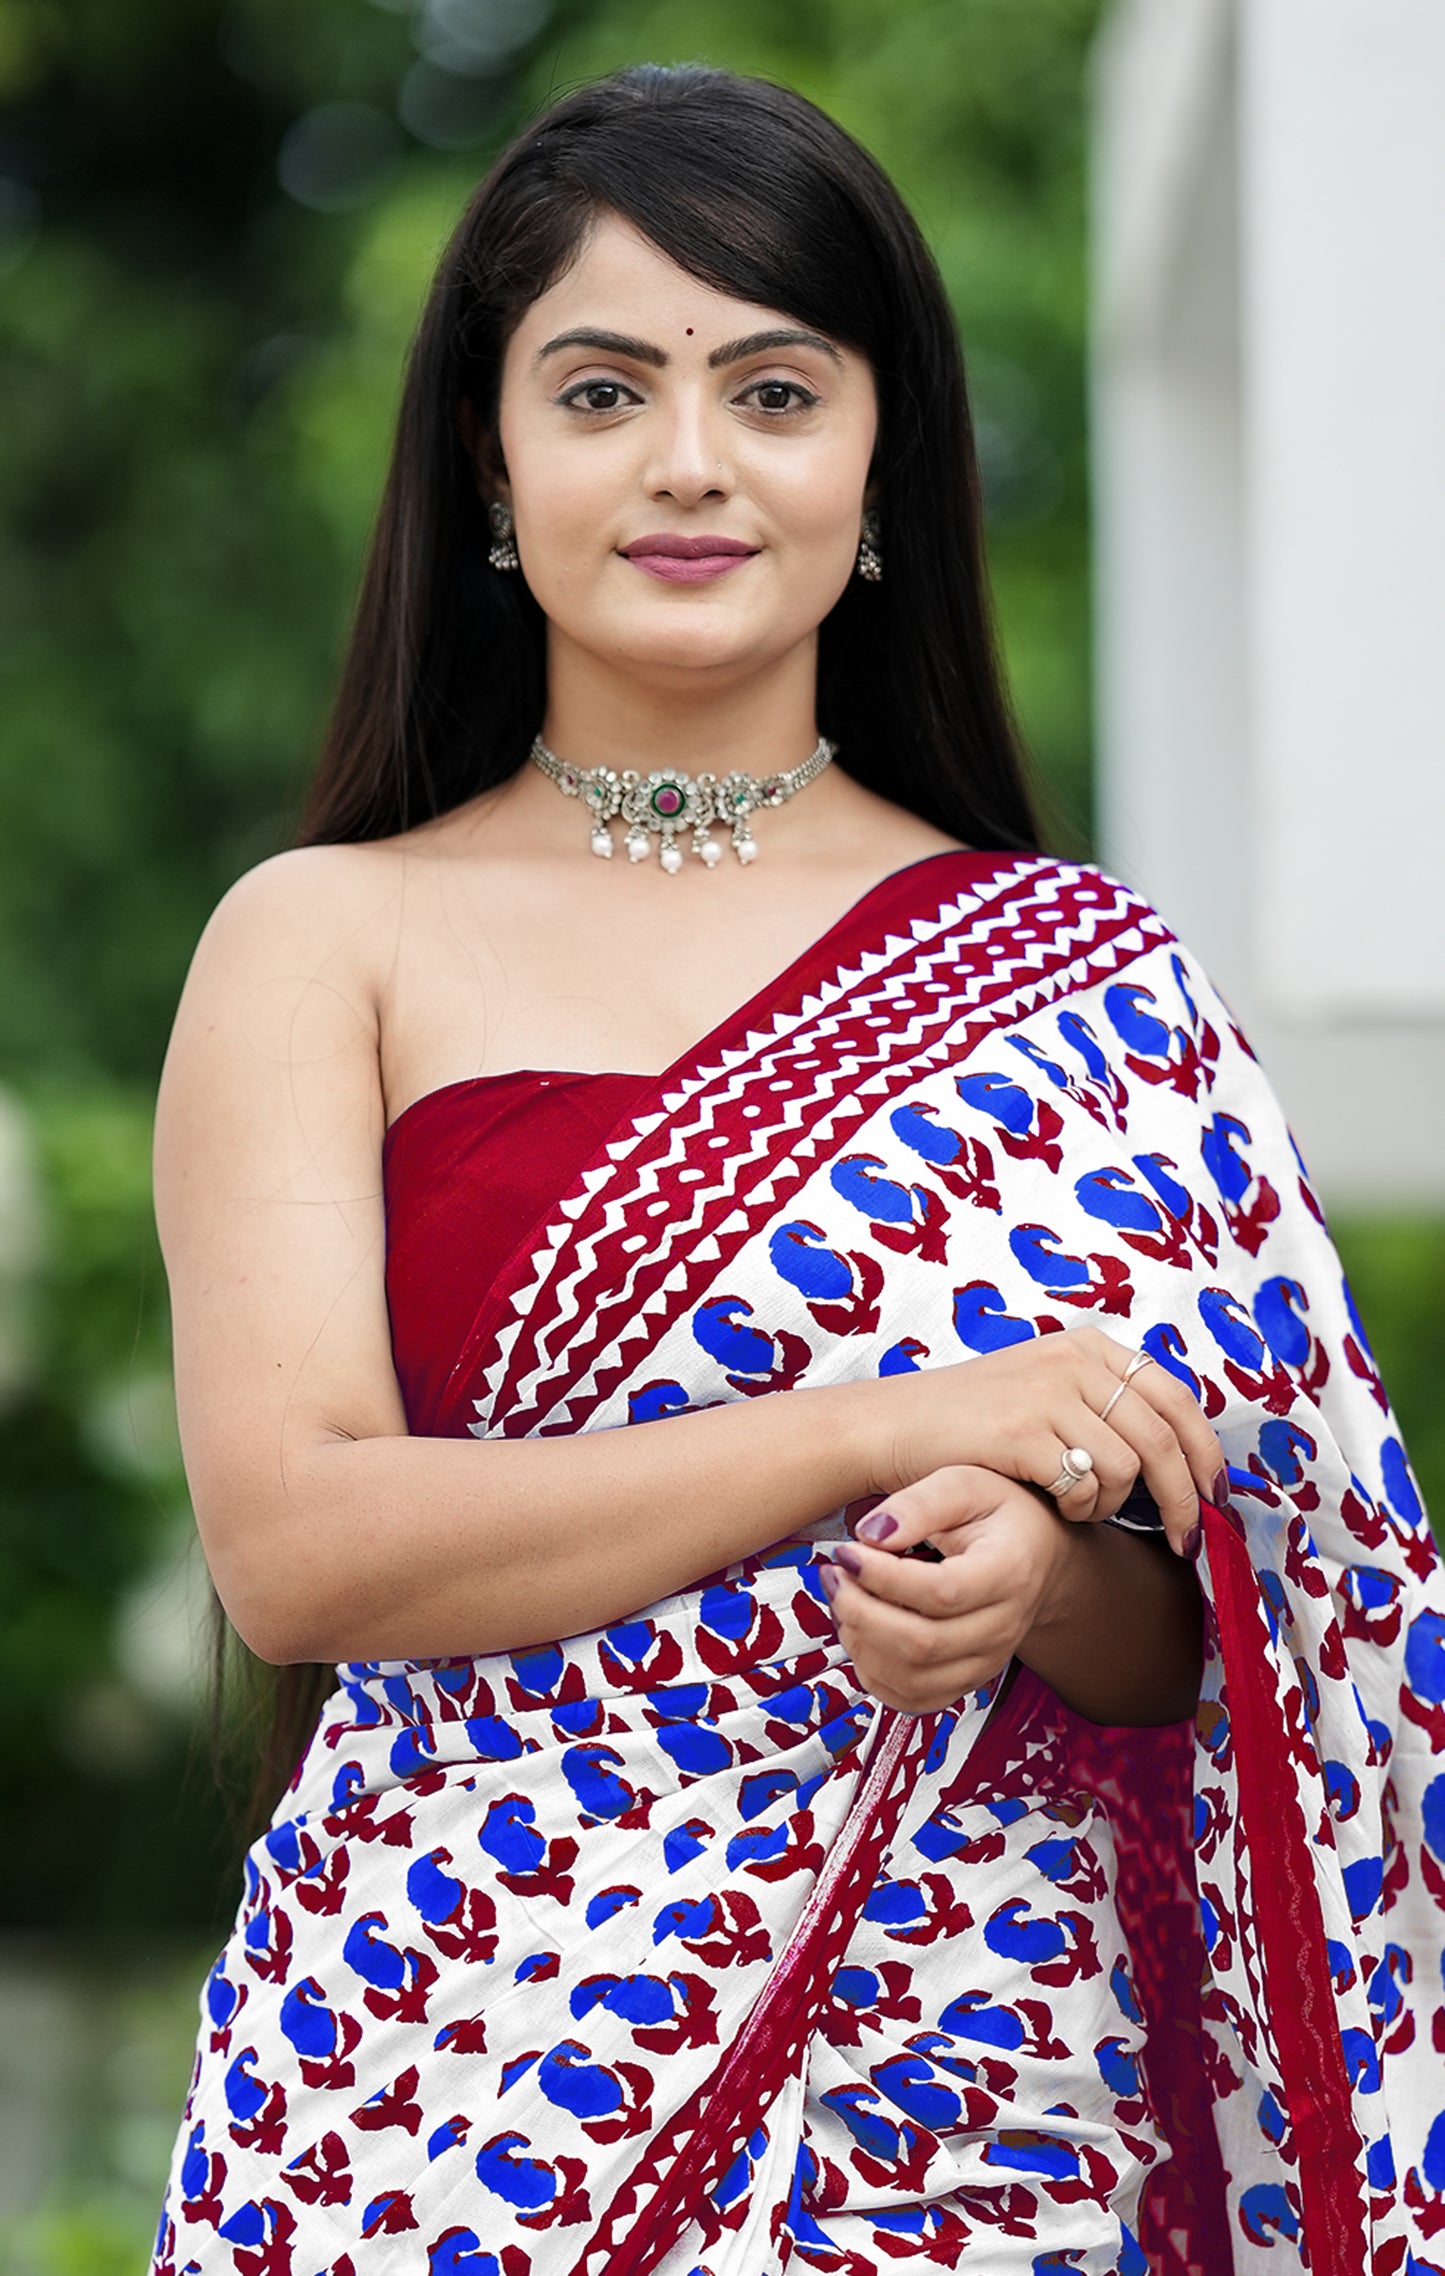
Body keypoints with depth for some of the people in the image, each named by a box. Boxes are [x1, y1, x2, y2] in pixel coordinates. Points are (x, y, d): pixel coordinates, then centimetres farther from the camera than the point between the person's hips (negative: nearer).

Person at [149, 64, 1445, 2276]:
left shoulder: (1078, 976, 6)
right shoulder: (328, 943, 2)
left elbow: (1207, 1643, 6)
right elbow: (290, 1544, -10)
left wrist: (1047, 1569, -17)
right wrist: (885, 1434, -17)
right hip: (452, 2083, -1)